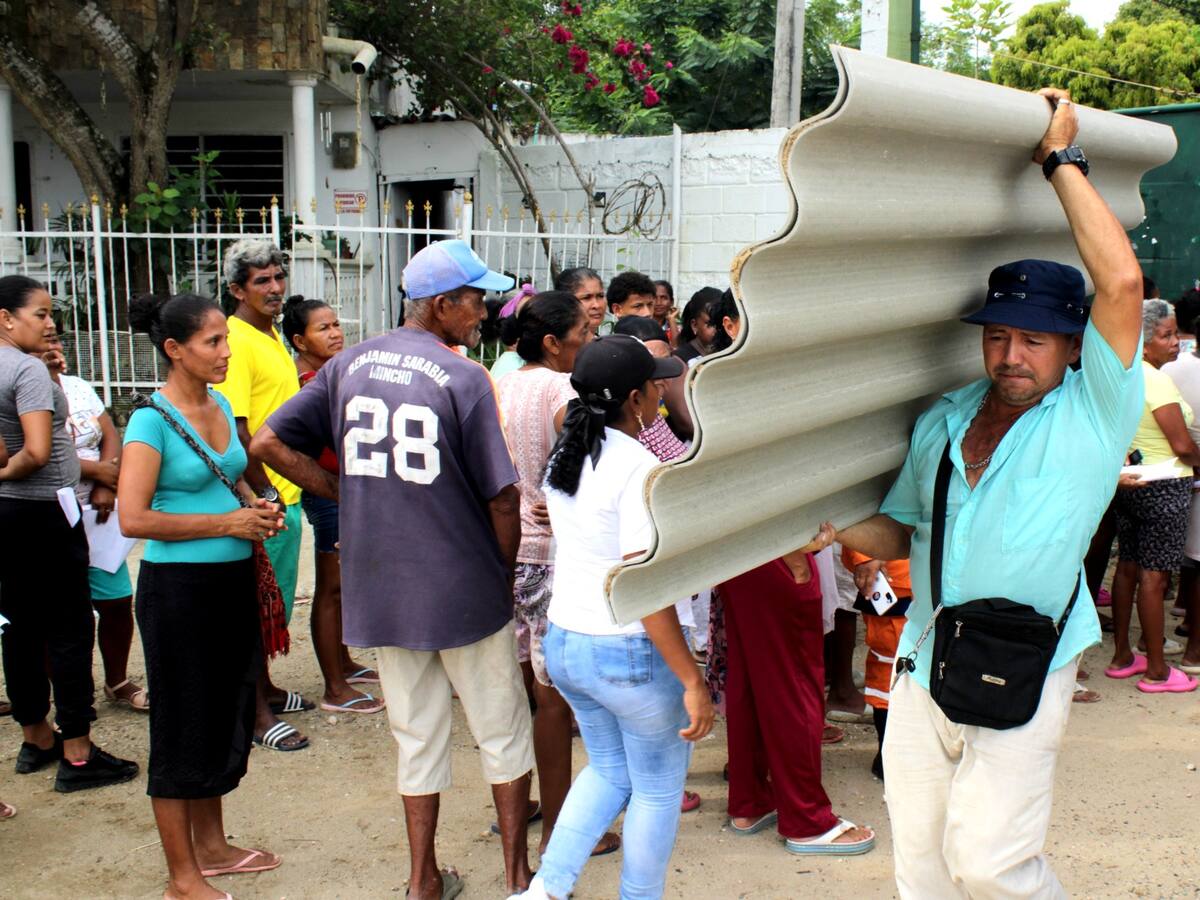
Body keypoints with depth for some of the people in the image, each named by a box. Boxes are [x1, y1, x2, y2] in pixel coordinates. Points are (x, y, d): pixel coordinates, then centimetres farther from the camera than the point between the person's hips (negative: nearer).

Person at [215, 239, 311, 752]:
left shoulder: (273, 338, 14)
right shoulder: (235, 340, -16)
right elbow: (235, 429, -22)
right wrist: (264, 493, -19)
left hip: (285, 494, 9)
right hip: (261, 499, -9)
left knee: (275, 604, 19)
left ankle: (265, 689, 33)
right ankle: (256, 714, 9)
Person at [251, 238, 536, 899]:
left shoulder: (349, 365, 2)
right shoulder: (463, 377, -13)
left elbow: (269, 443, 3)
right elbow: (502, 497, -14)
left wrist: (347, 495, 7)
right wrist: (508, 570, 3)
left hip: (380, 585, 5)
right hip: (465, 585, -4)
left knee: (416, 735, 17)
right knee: (502, 731, 13)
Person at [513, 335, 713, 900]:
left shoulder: (564, 457, 4)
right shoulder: (638, 467, -20)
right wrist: (692, 681, -20)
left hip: (563, 641, 8)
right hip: (629, 651, -8)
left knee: (608, 771, 25)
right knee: (658, 788, 14)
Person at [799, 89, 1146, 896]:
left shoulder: (1091, 413, -7)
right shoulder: (942, 422, 9)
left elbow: (1122, 281, -20)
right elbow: (902, 532, 17)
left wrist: (1061, 157, -12)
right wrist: (842, 531, -5)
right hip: (923, 671, 5)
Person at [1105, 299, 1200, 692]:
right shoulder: (1155, 380, -19)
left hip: (1128, 482, 9)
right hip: (1164, 487, -9)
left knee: (1128, 567, 14)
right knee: (1153, 576, -2)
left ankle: (1121, 656, 24)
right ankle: (1156, 671, 7)